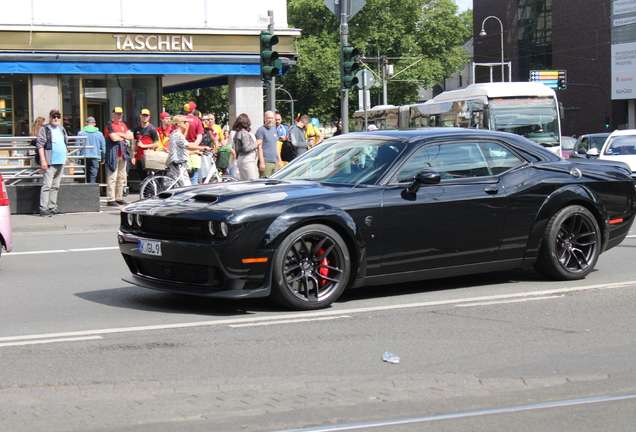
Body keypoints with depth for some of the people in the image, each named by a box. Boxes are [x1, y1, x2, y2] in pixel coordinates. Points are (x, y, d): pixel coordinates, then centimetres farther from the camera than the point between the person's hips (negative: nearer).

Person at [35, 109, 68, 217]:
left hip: (61, 163, 7)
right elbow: (39, 144, -9)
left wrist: (65, 157, 21)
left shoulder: (62, 130, 18)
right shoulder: (44, 129, -2)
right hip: (50, 163, -7)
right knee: (47, 186, -11)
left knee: (55, 186, 11)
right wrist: (43, 160, -16)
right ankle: (43, 209, -13)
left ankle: (52, 208, 15)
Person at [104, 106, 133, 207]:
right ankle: (111, 200, -12)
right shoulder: (110, 125, -4)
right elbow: (114, 138, -18)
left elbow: (131, 136, 10)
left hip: (122, 154, 8)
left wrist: (120, 134, -5)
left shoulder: (123, 125, 19)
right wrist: (124, 137, -1)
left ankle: (119, 198, 17)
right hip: (113, 154, -8)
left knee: (121, 178, 10)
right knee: (112, 177, -11)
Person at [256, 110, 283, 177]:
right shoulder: (261, 130, -7)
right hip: (265, 162, -8)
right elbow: (259, 147, -12)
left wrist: (279, 160, 21)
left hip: (274, 162, 8)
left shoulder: (274, 130, 18)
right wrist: (261, 162, -18)